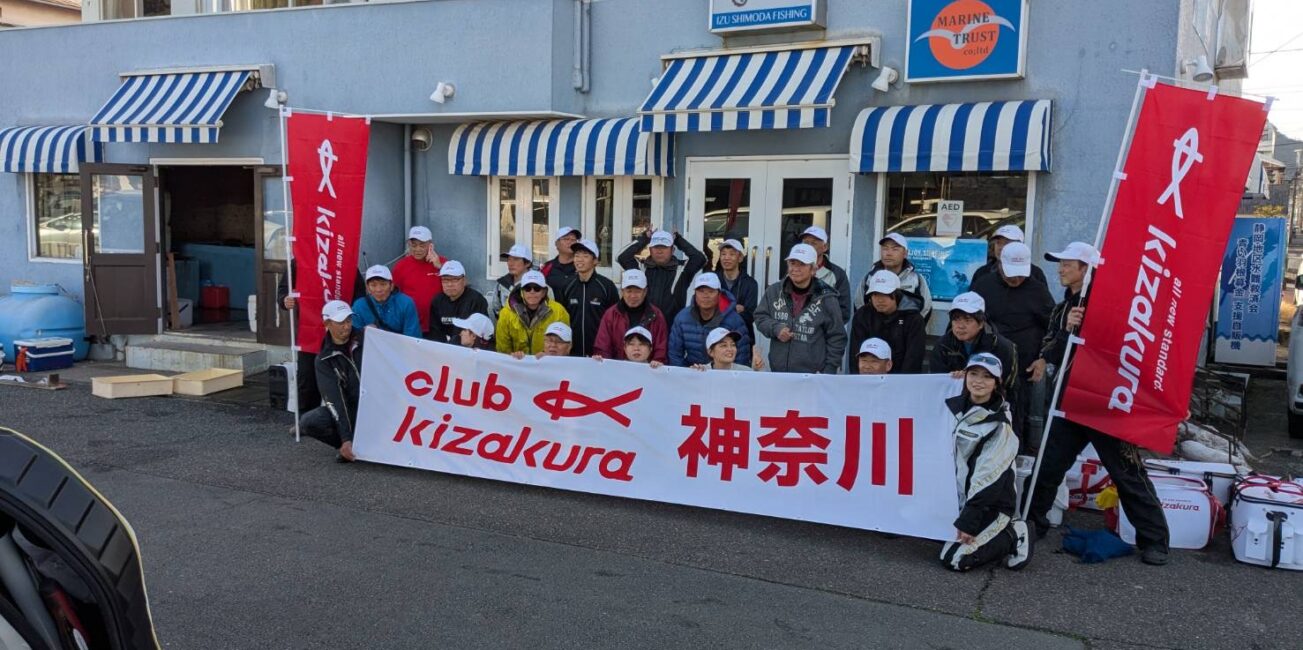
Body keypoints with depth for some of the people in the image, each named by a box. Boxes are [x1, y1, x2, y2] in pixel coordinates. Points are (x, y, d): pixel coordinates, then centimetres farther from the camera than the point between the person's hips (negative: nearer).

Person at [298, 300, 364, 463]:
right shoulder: (324, 360, -3)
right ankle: (355, 443, -3)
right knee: (308, 422, -23)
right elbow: (334, 399, -14)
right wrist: (346, 439, -23)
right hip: (348, 410, 1)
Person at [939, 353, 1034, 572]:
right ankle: (1002, 533, 15)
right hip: (961, 500, 7)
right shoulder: (956, 408, 4)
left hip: (991, 506, -7)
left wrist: (968, 521, -20)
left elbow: (988, 477, -19)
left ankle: (1012, 537, 3)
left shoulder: (999, 425, -15)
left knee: (955, 559, -16)